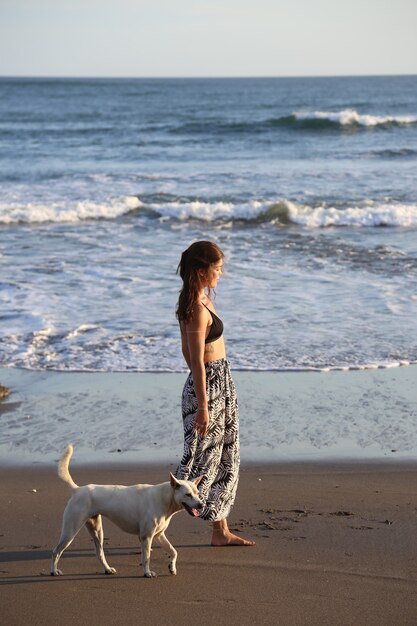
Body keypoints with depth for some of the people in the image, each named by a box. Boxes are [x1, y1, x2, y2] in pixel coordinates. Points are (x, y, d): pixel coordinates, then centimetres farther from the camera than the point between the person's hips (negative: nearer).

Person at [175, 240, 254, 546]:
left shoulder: (195, 300, 7)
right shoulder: (199, 309, -22)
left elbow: (187, 350, 15)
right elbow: (197, 361, -23)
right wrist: (203, 406, -21)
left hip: (221, 383, 10)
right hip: (210, 386, -10)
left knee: (227, 458, 15)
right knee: (199, 459, -2)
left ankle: (221, 531, 24)